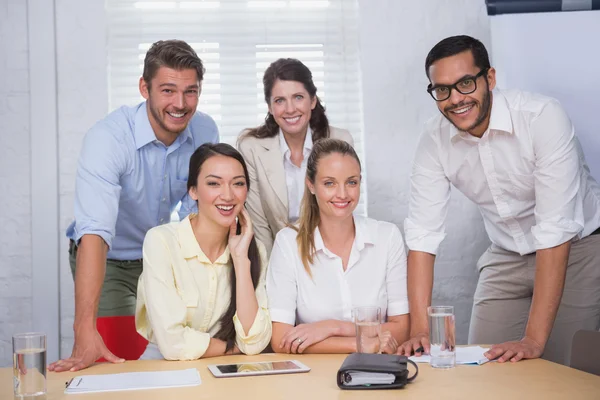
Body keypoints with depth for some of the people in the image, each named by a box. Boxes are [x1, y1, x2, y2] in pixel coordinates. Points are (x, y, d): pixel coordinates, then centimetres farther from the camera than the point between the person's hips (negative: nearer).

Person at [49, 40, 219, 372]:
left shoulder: (205, 131, -15)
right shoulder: (108, 138, -30)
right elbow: (94, 232, -41)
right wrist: (85, 331, -48)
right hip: (108, 261, -4)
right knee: (117, 359, -13)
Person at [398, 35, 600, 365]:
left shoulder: (544, 117, -27)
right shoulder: (435, 140, -12)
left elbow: (556, 229, -31)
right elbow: (422, 233, -12)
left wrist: (534, 339, -33)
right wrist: (419, 330, -21)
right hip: (507, 256, 4)